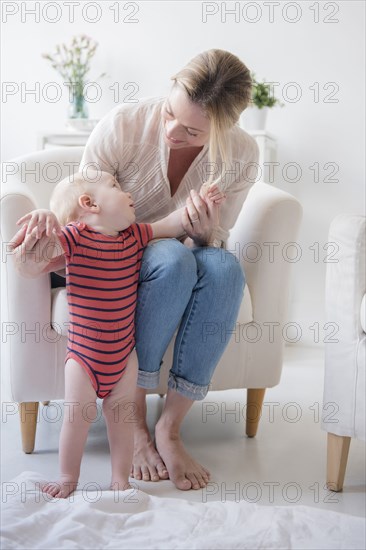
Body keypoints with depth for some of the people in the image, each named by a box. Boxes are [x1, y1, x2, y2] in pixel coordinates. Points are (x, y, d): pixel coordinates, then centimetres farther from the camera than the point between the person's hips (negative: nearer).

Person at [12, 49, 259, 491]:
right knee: (173, 259, -37)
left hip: (182, 260, 3)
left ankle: (170, 427, -26)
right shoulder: (122, 126, -21)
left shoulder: (241, 155, -13)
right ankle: (133, 420, -25)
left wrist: (205, 234, -30)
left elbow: (215, 242, -5)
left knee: (225, 268, -33)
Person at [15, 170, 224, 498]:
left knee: (121, 416, 10)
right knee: (78, 418, 4)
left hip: (124, 353, 4)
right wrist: (43, 220, -39)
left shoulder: (134, 236, 1)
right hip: (84, 354, -4)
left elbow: (170, 225, 14)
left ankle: (121, 481, 23)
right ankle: (68, 479, 24)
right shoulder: (75, 237, -15)